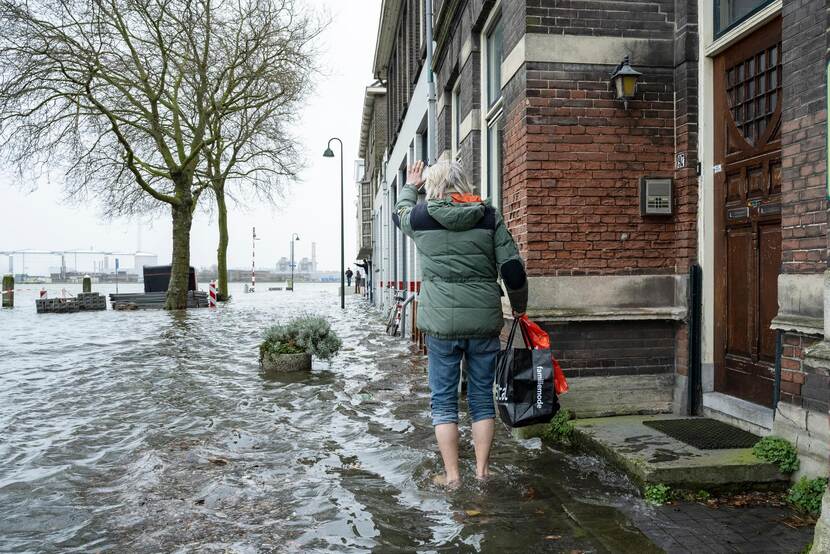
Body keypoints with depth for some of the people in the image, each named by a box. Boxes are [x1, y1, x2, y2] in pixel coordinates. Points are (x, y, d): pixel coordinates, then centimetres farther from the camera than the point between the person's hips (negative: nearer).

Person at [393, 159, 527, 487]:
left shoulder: (421, 216, 0)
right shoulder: (488, 215, 2)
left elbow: (399, 214, 25)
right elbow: (512, 267, -2)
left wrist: (410, 187, 42)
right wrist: (519, 307, 12)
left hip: (441, 322, -1)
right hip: (485, 322, 2)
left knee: (443, 399, 10)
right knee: (482, 396, 13)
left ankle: (452, 475, 13)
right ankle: (482, 470, 21)